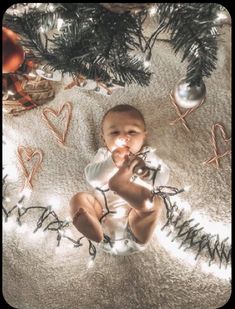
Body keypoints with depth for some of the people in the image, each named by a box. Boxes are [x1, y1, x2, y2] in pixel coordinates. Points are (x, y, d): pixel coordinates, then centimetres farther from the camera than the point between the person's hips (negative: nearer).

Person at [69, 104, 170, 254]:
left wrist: (145, 171, -26)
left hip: (134, 219, -1)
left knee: (156, 202, -24)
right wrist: (112, 163, -25)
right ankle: (101, 239, -34)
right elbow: (92, 177, -8)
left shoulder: (148, 155, 9)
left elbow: (162, 178, -6)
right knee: (79, 198, -14)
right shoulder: (104, 154, 10)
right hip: (103, 215, 2)